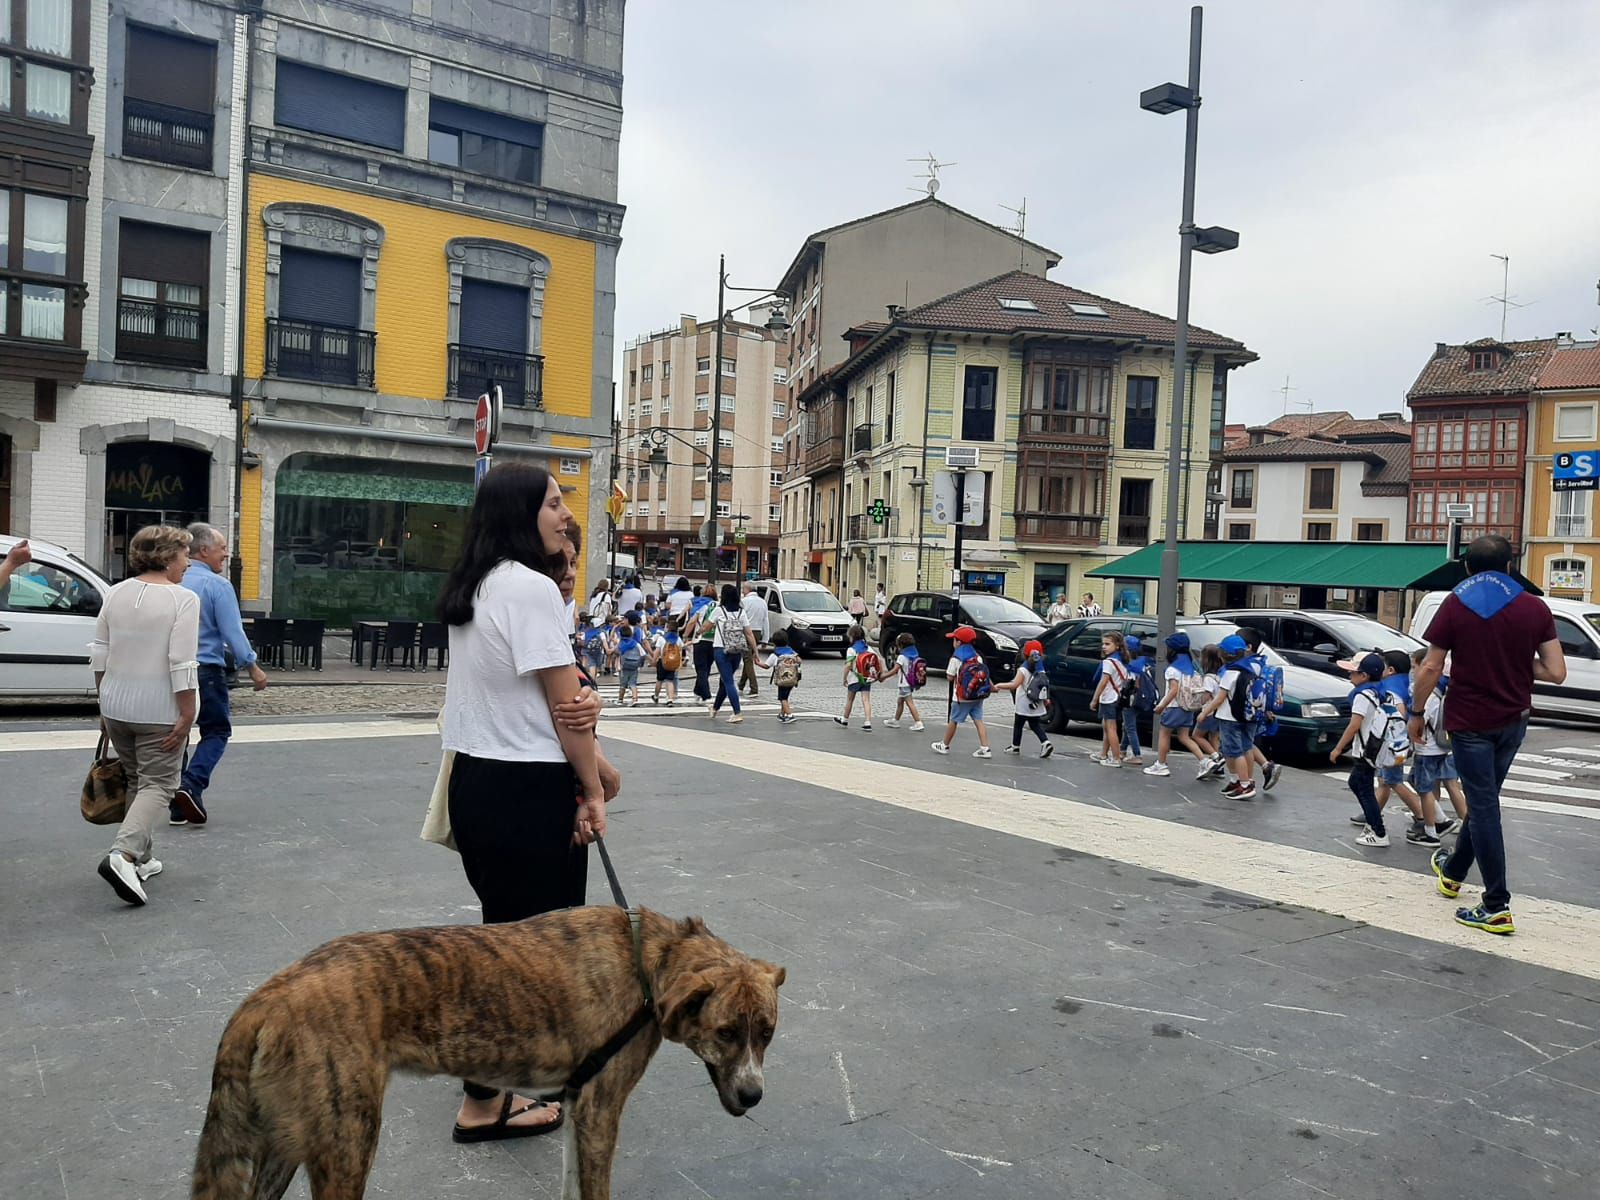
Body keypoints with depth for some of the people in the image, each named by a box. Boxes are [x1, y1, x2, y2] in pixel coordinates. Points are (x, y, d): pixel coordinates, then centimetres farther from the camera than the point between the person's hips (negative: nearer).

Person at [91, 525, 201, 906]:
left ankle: (139, 859, 24)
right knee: (157, 785, 0)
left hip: (117, 706, 6)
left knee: (135, 781, 19)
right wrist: (187, 715, -15)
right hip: (160, 711, -6)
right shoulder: (183, 599, -14)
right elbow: (182, 664, -19)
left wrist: (105, 702, 17)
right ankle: (123, 854, -18)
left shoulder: (116, 593, 5)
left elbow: (99, 654, 9)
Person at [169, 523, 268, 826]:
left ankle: (178, 807, 16)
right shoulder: (217, 585, -12)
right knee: (216, 731, 9)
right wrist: (253, 667, -7)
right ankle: (191, 785, -11)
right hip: (206, 669, -6)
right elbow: (233, 632, -14)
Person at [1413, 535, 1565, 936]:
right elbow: (1556, 673, -6)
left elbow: (1430, 670, -10)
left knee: (1483, 807, 0)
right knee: (1484, 800, 20)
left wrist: (1416, 714, 2)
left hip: (1469, 721, -4)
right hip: (1513, 721, 4)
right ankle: (1453, 870, 40)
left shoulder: (1454, 605, -8)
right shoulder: (1535, 608, -2)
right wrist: (1519, 663, 12)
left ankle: (1497, 907, -1)